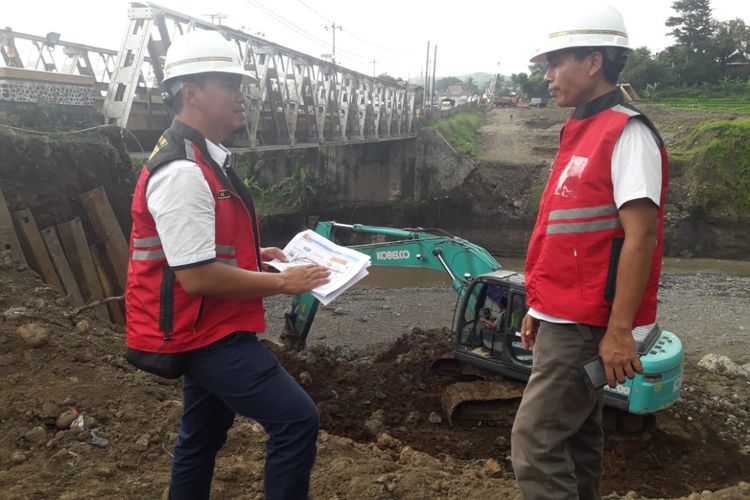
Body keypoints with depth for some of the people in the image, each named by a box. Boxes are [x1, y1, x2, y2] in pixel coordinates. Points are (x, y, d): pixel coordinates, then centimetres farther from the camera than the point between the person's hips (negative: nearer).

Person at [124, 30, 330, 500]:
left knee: (203, 435, 22)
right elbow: (197, 276, -27)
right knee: (297, 419, -8)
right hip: (206, 333, -10)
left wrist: (256, 255, 9)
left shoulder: (204, 160, 10)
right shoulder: (183, 173, -24)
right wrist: (283, 282, -18)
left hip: (206, 329, 10)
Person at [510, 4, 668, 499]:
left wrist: (619, 331, -22)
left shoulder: (626, 133, -13)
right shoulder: (582, 132, 15)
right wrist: (540, 307, 18)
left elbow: (639, 237, -20)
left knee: (535, 443, -5)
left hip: (584, 326, -9)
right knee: (574, 437, 18)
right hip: (566, 319, 9)